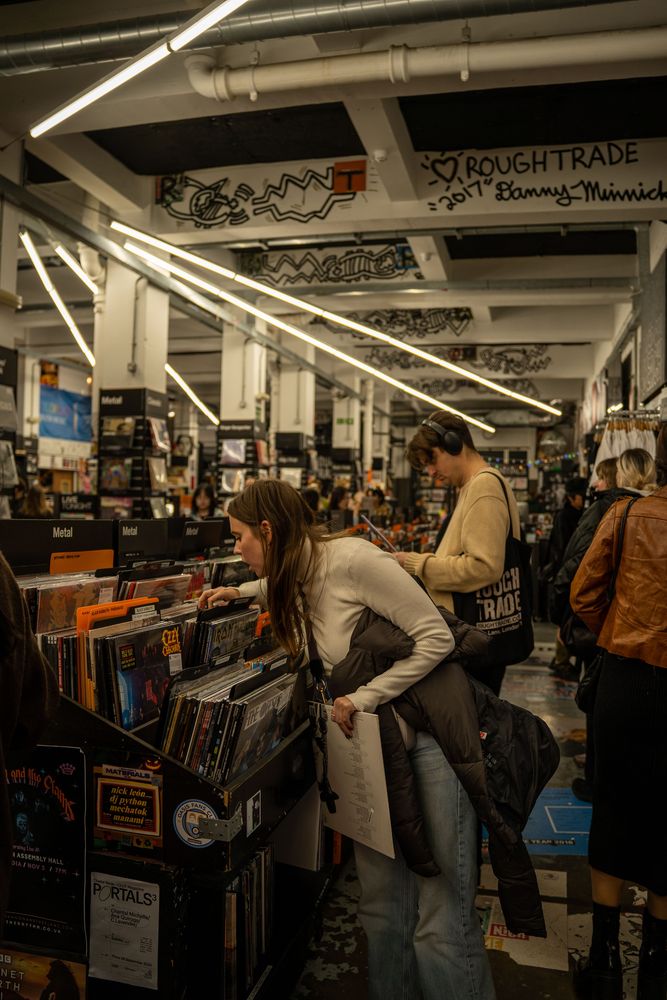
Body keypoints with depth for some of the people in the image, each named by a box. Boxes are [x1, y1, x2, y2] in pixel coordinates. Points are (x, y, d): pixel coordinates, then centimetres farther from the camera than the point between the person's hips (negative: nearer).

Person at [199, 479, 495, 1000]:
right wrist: (237, 592, 27)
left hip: (432, 735, -8)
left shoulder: (351, 558, -21)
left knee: (443, 919, 1)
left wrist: (364, 697, -19)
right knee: (382, 904, 16)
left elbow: (437, 638, -20)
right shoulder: (297, 577, 6)